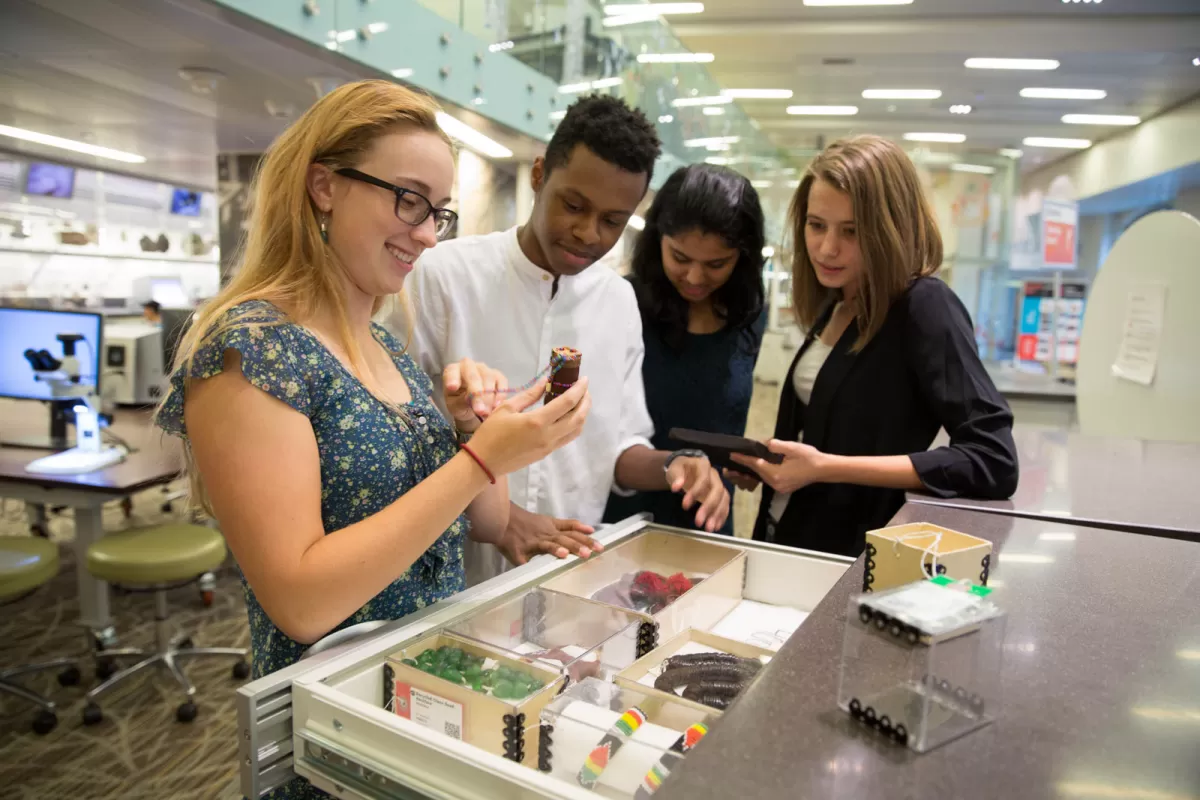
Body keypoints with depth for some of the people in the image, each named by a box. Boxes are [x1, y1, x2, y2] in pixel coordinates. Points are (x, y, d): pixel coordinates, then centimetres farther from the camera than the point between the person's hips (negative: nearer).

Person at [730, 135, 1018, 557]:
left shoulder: (925, 309, -15)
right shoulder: (835, 305, 6)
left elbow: (994, 462, -21)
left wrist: (827, 468, -23)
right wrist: (766, 463, -6)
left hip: (851, 562, -4)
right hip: (785, 540, 5)